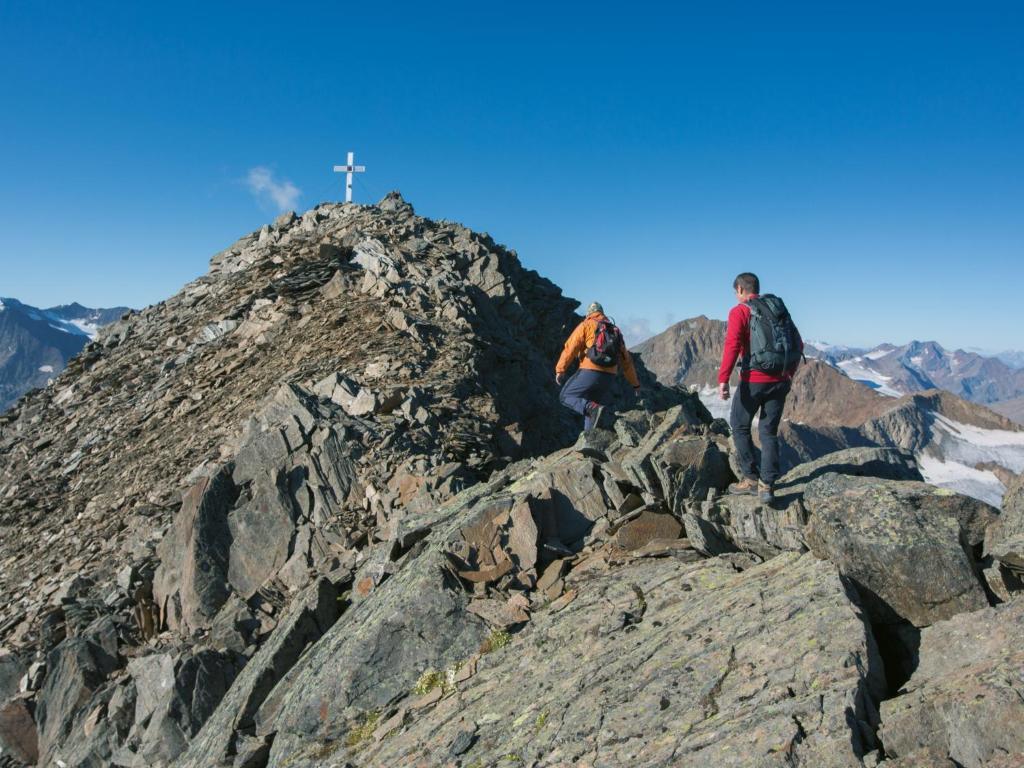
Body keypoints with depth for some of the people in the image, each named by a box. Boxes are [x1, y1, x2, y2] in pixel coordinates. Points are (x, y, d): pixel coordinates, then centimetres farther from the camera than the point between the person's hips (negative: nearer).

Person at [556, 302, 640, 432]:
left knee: (565, 397, 5)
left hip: (590, 372, -5)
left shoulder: (586, 325, 7)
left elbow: (570, 347, -8)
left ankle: (591, 408, -20)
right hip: (609, 377, 6)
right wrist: (635, 383, 32)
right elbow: (626, 360, 26)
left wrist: (560, 370, -11)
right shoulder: (615, 330, 23)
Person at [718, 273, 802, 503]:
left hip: (754, 380, -5)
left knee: (740, 426, 13)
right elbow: (798, 345, 16)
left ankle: (751, 479, 13)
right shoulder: (779, 308, 15)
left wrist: (723, 379, -20)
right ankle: (767, 485, 6)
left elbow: (732, 345, -17)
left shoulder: (739, 311, -3)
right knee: (769, 432, 12)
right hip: (781, 381, 5)